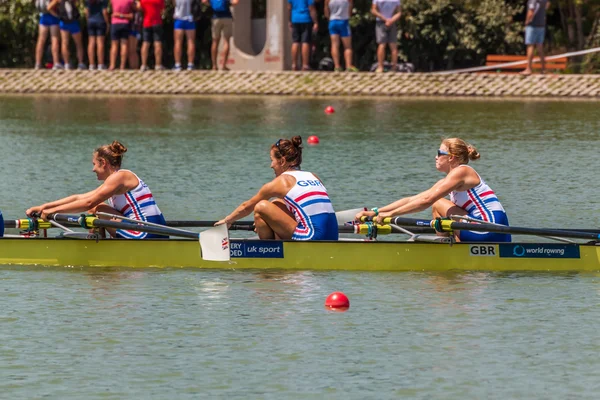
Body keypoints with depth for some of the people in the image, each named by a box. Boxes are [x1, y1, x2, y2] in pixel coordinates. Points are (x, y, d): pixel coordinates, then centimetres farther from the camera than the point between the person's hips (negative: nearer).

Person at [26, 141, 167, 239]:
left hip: (145, 235, -10)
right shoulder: (113, 181, 19)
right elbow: (78, 198, 18)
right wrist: (44, 207, 13)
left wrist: (54, 210, -11)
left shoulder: (119, 177, -10)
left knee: (96, 209, -11)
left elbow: (88, 203, -16)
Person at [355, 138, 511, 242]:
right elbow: (412, 200, 16)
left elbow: (426, 201, -16)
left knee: (438, 205, -6)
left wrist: (391, 213, -14)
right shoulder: (448, 181, 19)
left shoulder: (461, 172, -8)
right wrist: (376, 212, 9)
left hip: (492, 231, -9)